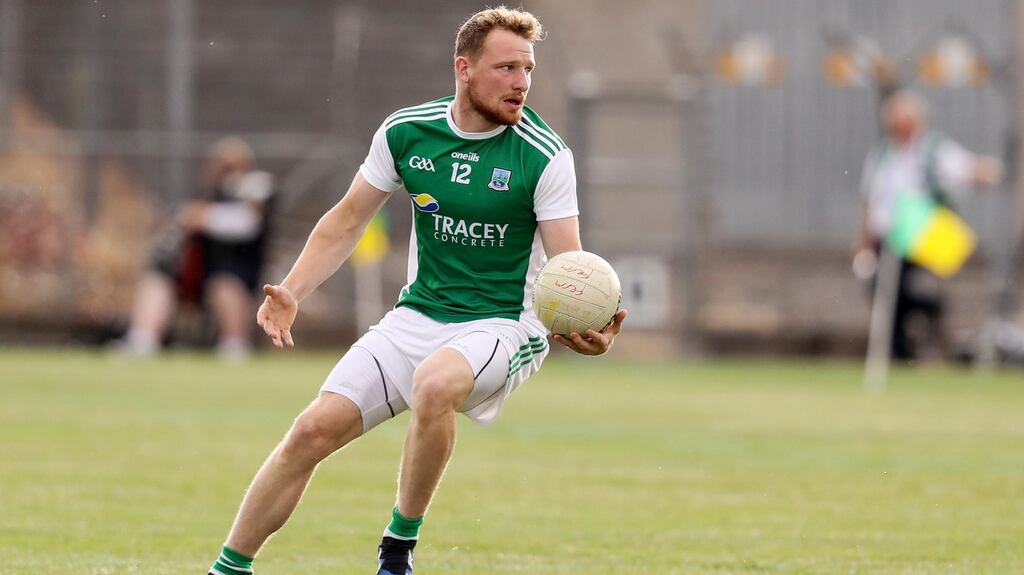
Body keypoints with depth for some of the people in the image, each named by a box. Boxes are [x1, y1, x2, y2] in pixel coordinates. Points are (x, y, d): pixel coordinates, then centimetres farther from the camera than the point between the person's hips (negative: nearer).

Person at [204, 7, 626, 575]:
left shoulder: (544, 156, -13)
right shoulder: (405, 131, -2)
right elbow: (347, 220, 10)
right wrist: (291, 292, -2)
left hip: (503, 324, -4)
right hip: (418, 314, 4)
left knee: (434, 385, -37)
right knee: (314, 431, -7)